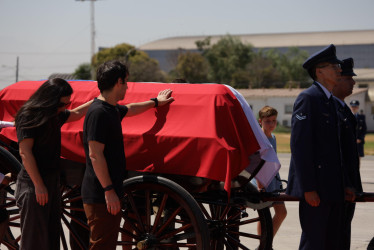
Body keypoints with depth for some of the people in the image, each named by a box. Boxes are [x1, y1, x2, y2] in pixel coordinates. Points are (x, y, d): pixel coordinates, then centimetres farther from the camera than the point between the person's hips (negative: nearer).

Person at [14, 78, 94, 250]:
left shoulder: (55, 115, 11)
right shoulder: (29, 116, -14)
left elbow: (76, 114, 32)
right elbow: (25, 153, -18)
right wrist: (38, 185, -20)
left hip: (52, 180, 9)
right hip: (34, 184, -9)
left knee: (53, 234, 12)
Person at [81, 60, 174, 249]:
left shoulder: (112, 109, 14)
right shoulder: (99, 112, -17)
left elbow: (130, 109, 39)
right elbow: (95, 154, -22)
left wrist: (155, 102, 52)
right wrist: (108, 191, -23)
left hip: (110, 194, 10)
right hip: (100, 196, -10)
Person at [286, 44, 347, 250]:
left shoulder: (332, 102, 17)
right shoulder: (308, 98, -10)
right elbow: (299, 145, -17)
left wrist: (345, 186, 16)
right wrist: (308, 188, -21)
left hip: (333, 188, 9)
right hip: (315, 188, -9)